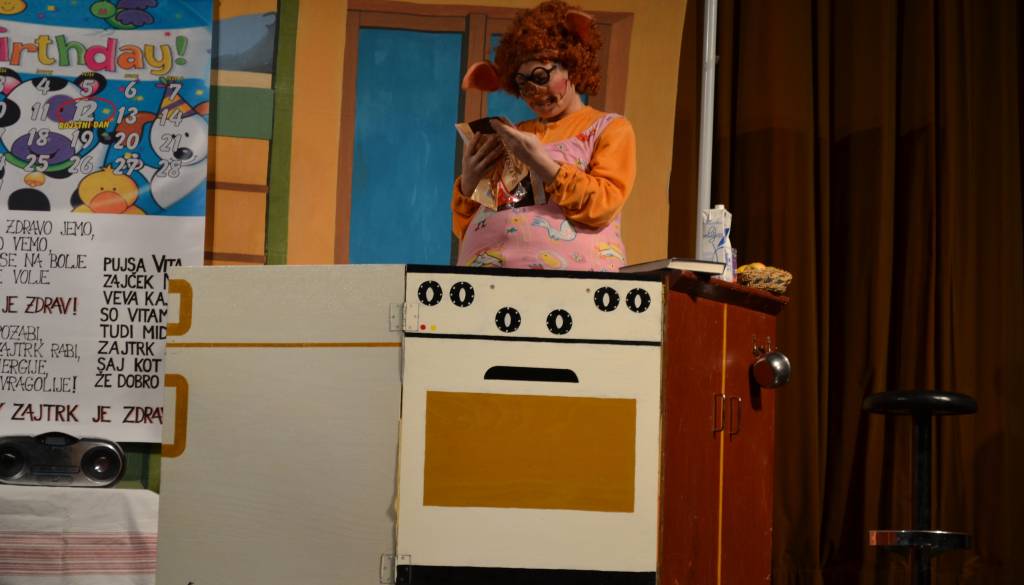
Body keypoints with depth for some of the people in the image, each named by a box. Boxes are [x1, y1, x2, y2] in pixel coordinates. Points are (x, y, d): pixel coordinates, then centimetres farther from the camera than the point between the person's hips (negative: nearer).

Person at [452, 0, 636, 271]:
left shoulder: (610, 128, 11)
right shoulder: (516, 136, 22)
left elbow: (602, 207, -4)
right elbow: (465, 228, 21)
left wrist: (541, 163, -9)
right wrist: (468, 182, 4)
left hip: (567, 275, -3)